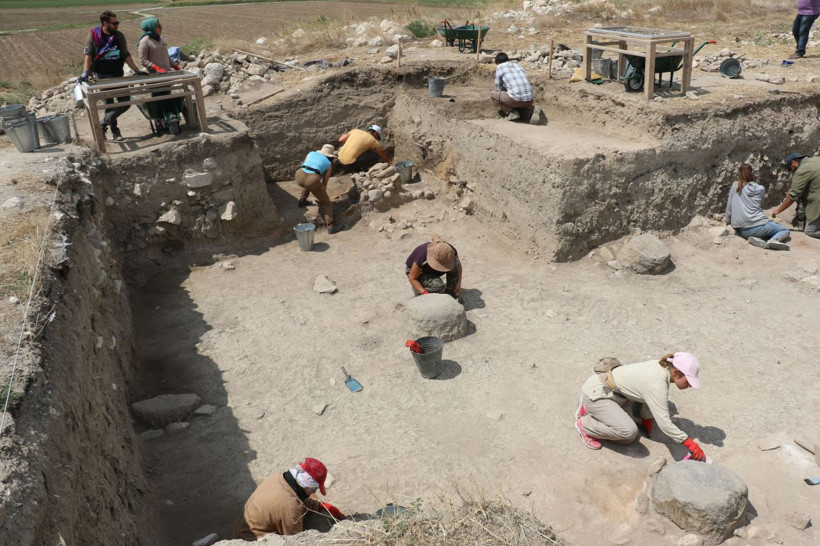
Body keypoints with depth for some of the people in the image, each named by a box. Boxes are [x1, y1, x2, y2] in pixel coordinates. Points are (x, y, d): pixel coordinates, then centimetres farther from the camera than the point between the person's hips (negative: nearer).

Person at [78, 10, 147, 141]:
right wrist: (85, 72, -18)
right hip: (102, 76, -3)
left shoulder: (119, 36, 5)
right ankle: (114, 131, 14)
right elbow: (88, 54, -6)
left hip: (118, 75, 3)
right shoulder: (94, 35, -3)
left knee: (126, 102, -3)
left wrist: (137, 70, 0)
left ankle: (104, 123, 11)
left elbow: (126, 55, 8)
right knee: (109, 104, 2)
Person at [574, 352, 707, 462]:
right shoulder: (657, 384, -27)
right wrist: (690, 443, -21)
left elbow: (650, 396, 15)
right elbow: (664, 424, -28)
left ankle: (590, 408, 22)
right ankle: (585, 424, -1)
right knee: (629, 432, -21)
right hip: (595, 393, -10)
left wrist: (646, 419, 24)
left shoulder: (661, 368, -2)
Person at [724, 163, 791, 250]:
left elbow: (729, 206, 9)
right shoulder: (761, 189, 8)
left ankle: (756, 238, -5)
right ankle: (773, 240, -16)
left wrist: (728, 221, 22)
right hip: (758, 226, -3)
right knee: (785, 231, 19)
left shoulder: (735, 185, 8)